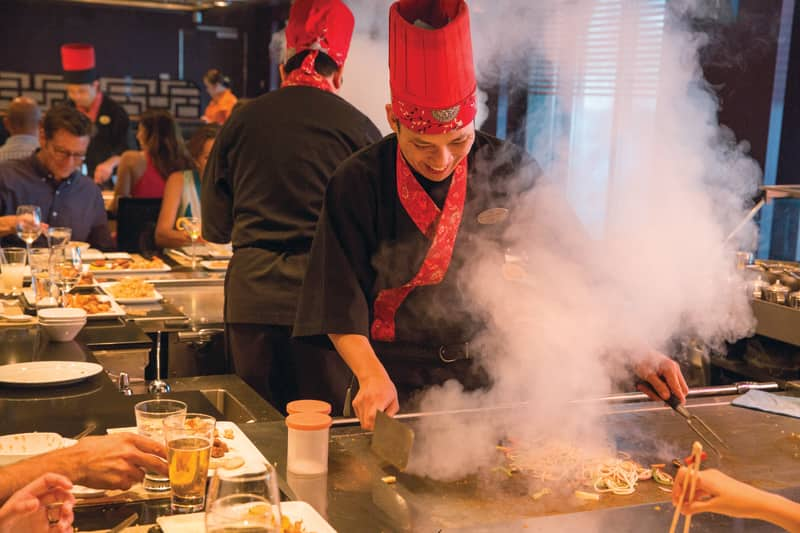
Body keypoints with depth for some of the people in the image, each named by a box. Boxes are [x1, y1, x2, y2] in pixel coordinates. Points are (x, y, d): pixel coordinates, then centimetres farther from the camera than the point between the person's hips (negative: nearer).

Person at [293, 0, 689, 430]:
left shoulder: (509, 170, -7)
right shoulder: (359, 184, -12)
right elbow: (341, 302, -11)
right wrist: (372, 376, -26)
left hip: (485, 374, 2)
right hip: (397, 382, -2)